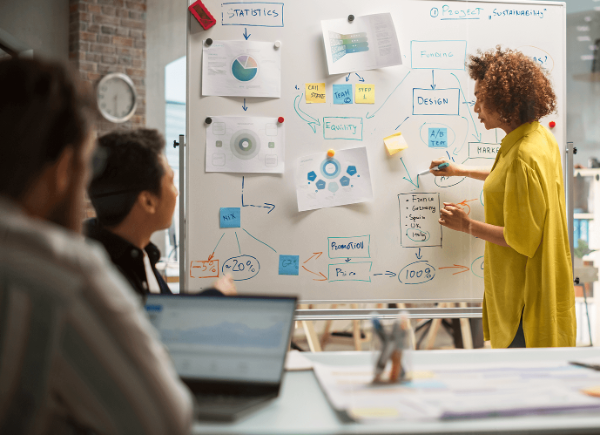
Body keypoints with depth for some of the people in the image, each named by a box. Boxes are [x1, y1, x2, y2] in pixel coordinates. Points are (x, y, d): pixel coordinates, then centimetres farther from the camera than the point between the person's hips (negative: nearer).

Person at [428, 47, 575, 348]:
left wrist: (467, 226, -13)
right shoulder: (539, 136, 4)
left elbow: (521, 239, -23)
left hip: (526, 291, -10)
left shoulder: (523, 156, -27)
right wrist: (461, 171, 31)